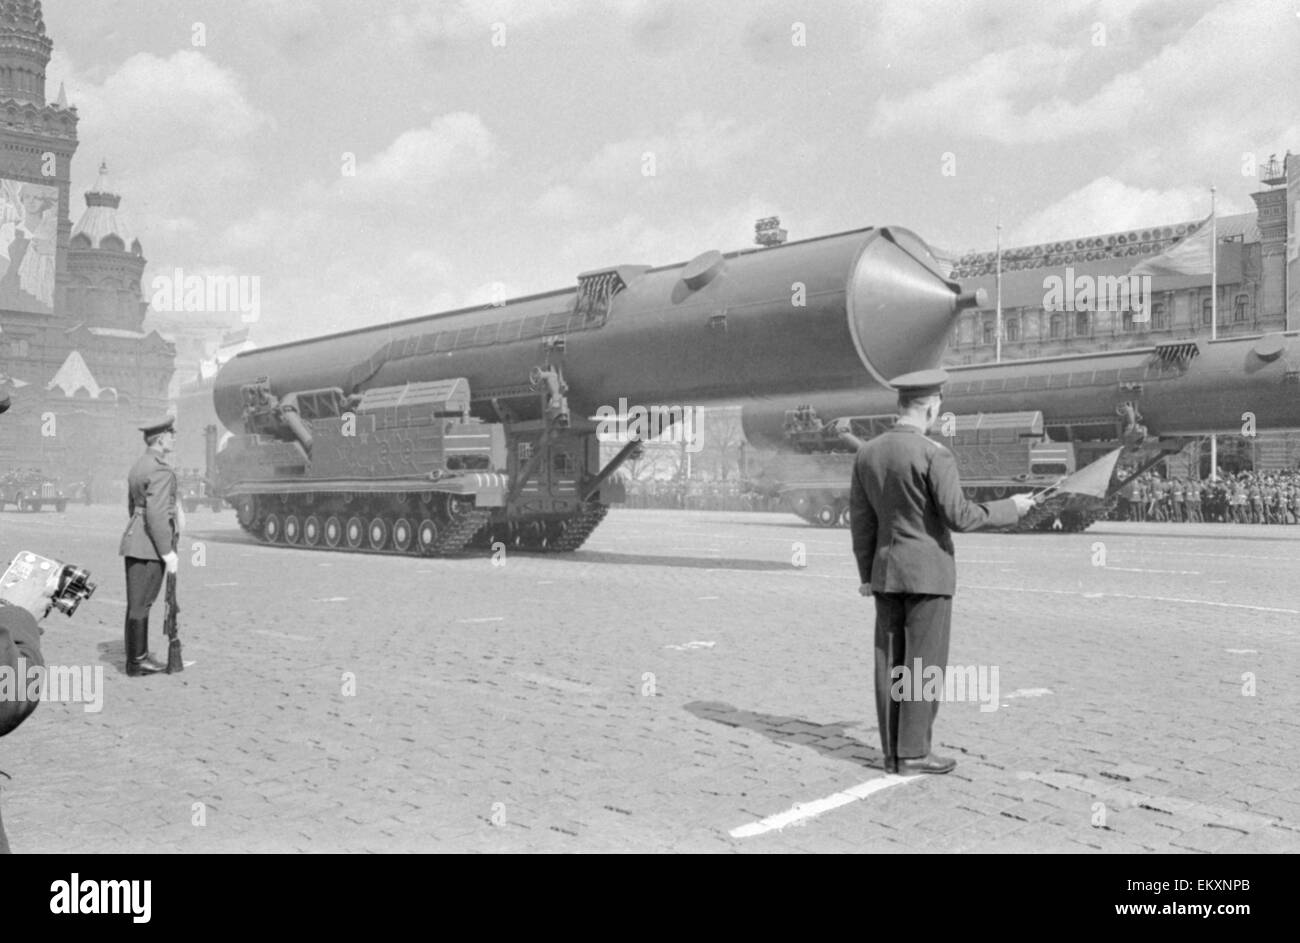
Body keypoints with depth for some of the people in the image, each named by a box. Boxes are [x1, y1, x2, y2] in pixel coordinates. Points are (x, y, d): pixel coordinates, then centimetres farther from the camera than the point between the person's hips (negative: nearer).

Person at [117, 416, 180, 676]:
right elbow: (156, 514, -23)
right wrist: (167, 552, -20)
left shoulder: (138, 467, 14)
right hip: (151, 545, -10)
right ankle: (136, 661, 5)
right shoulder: (161, 470, -17)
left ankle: (138, 655, 22)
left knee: (139, 602, 14)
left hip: (134, 540, 10)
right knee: (140, 603, -2)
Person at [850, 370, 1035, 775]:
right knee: (924, 663, 0)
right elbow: (958, 517, -16)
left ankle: (892, 752, 11)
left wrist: (867, 574, 14)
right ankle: (913, 752, 4)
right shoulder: (934, 455, -15)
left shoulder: (867, 453, 4)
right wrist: (1008, 508, -2)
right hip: (928, 571, -6)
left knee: (891, 662, 7)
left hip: (886, 570, 6)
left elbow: (861, 519, 7)